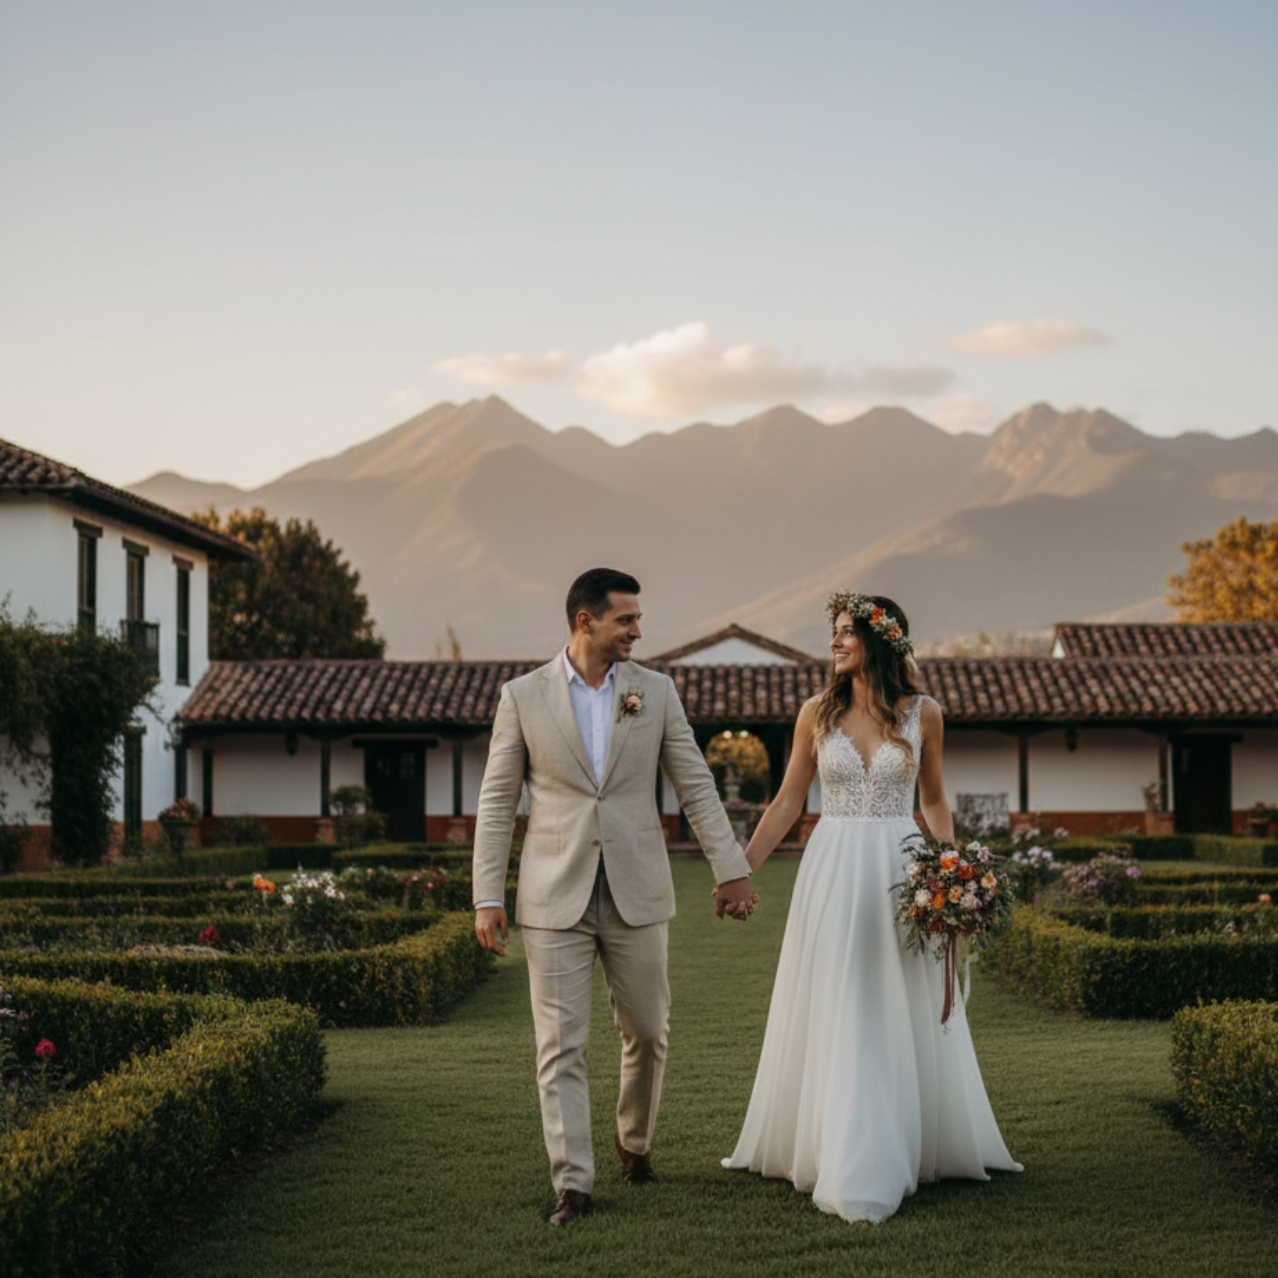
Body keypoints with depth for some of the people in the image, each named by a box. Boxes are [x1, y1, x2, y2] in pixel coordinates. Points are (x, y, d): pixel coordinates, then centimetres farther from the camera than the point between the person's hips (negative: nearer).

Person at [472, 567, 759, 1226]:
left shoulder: (655, 691, 5)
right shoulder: (522, 696, 0)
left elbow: (695, 786, 7)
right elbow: (496, 802, 2)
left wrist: (731, 868, 2)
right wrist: (487, 898, -3)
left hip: (636, 893, 2)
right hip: (555, 898, -2)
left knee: (647, 1031, 11)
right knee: (561, 1046, -3)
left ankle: (635, 1140, 36)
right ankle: (572, 1183, 2)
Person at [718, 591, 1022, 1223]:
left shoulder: (922, 715, 1)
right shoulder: (818, 713, 2)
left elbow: (933, 800, 11)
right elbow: (786, 802, 6)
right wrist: (741, 870, 1)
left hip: (899, 870, 0)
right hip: (832, 872, 1)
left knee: (904, 1016, 4)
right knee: (832, 1016, 2)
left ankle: (923, 1144, 18)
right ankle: (845, 1162, 11)